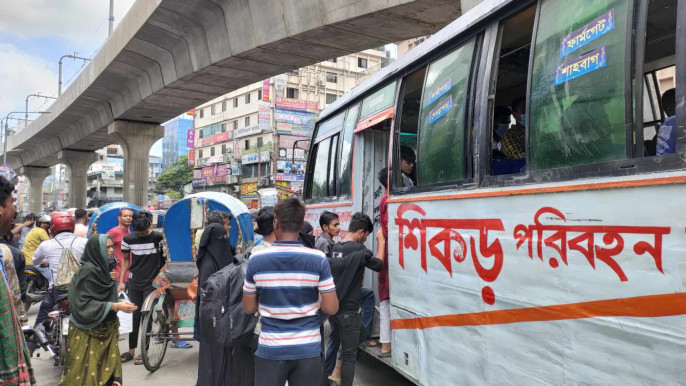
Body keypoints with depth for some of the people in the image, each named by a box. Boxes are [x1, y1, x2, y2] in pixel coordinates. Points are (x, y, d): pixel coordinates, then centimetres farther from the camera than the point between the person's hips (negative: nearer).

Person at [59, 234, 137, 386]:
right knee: (84, 370, 1)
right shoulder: (88, 270, -18)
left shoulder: (105, 267, 6)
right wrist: (116, 306, -24)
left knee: (108, 369, 8)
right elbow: (84, 303, -22)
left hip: (105, 328, 7)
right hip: (87, 330, -7)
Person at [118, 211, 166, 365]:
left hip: (152, 283, -3)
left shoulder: (159, 237, -9)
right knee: (133, 315, 7)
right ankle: (131, 351, 20)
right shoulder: (128, 239, 0)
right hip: (134, 283, 3)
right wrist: (121, 281, 6)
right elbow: (125, 259, 11)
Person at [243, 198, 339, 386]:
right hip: (308, 349, 0)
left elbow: (249, 308, 2)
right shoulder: (318, 259, -10)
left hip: (270, 350, 0)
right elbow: (331, 308, -8)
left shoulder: (256, 259, -7)